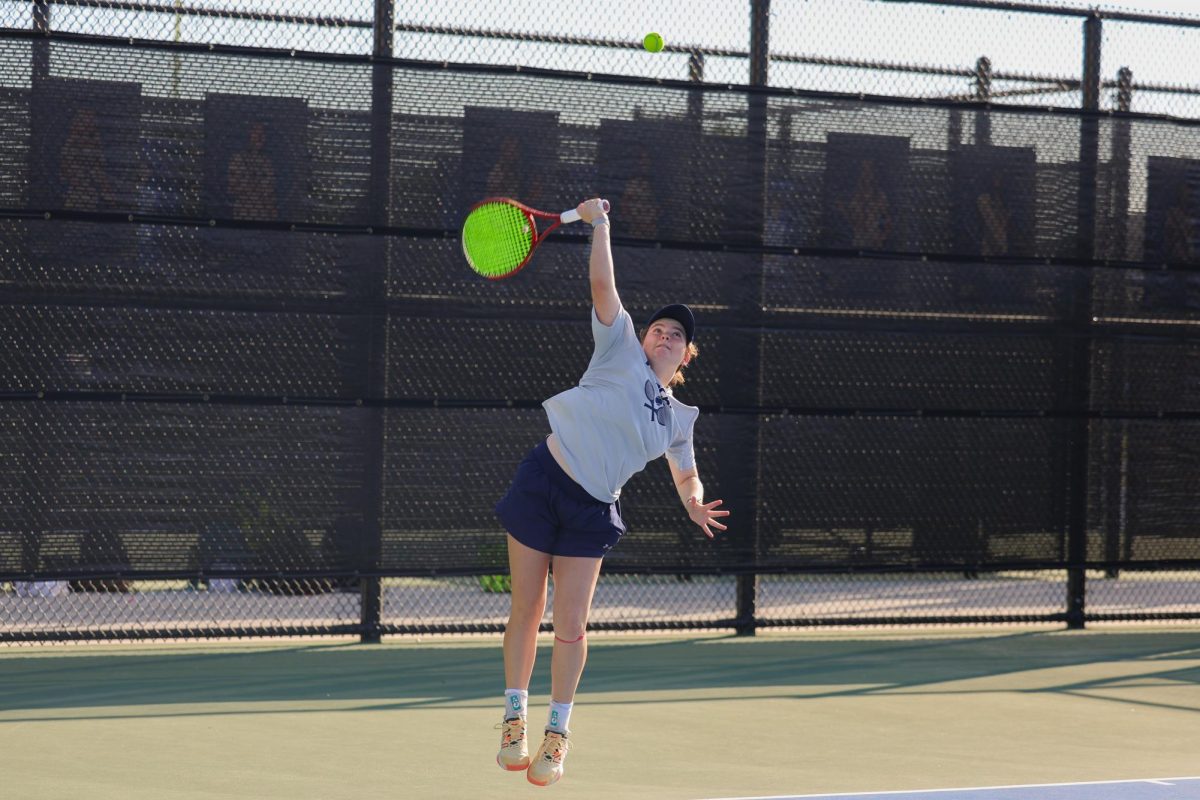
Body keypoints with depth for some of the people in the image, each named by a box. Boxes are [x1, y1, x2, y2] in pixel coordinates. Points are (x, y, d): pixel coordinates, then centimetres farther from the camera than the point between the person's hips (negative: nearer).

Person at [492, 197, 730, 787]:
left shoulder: (678, 418, 13)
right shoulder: (621, 351, 3)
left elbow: (687, 476, 23)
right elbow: (602, 283, -4)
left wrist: (696, 506, 2)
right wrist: (599, 224, -9)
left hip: (591, 512, 2)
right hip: (542, 483, -2)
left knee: (571, 626, -4)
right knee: (526, 612, 2)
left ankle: (558, 733, 9)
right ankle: (515, 717, 17)